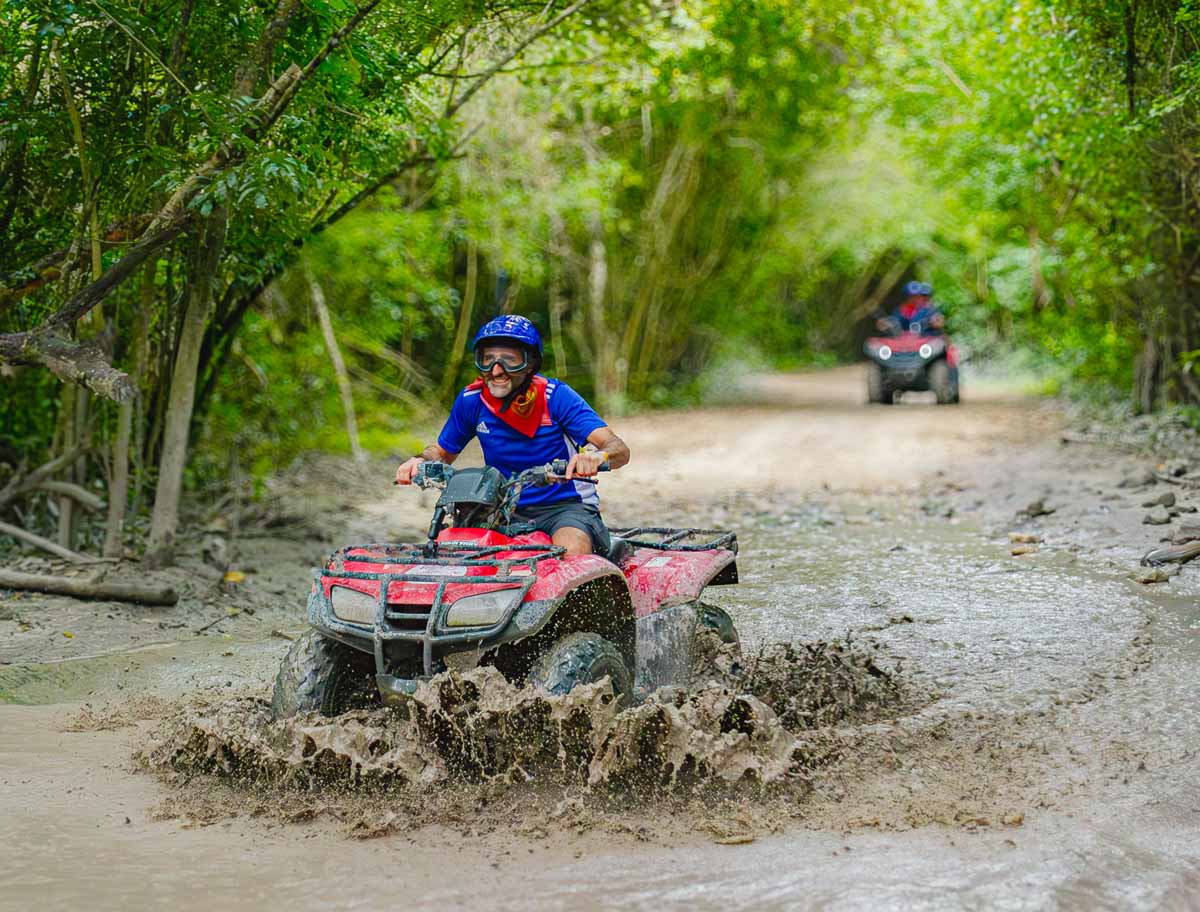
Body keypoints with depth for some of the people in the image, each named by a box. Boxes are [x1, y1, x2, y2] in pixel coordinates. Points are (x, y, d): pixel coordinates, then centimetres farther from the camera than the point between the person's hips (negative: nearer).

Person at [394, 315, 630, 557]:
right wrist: (419, 461, -7)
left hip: (564, 507, -3)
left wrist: (598, 456, -45)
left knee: (572, 553, -36)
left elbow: (619, 450, -20)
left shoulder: (556, 396, -12)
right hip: (505, 509, 4)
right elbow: (443, 451, 17)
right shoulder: (471, 400, -1)